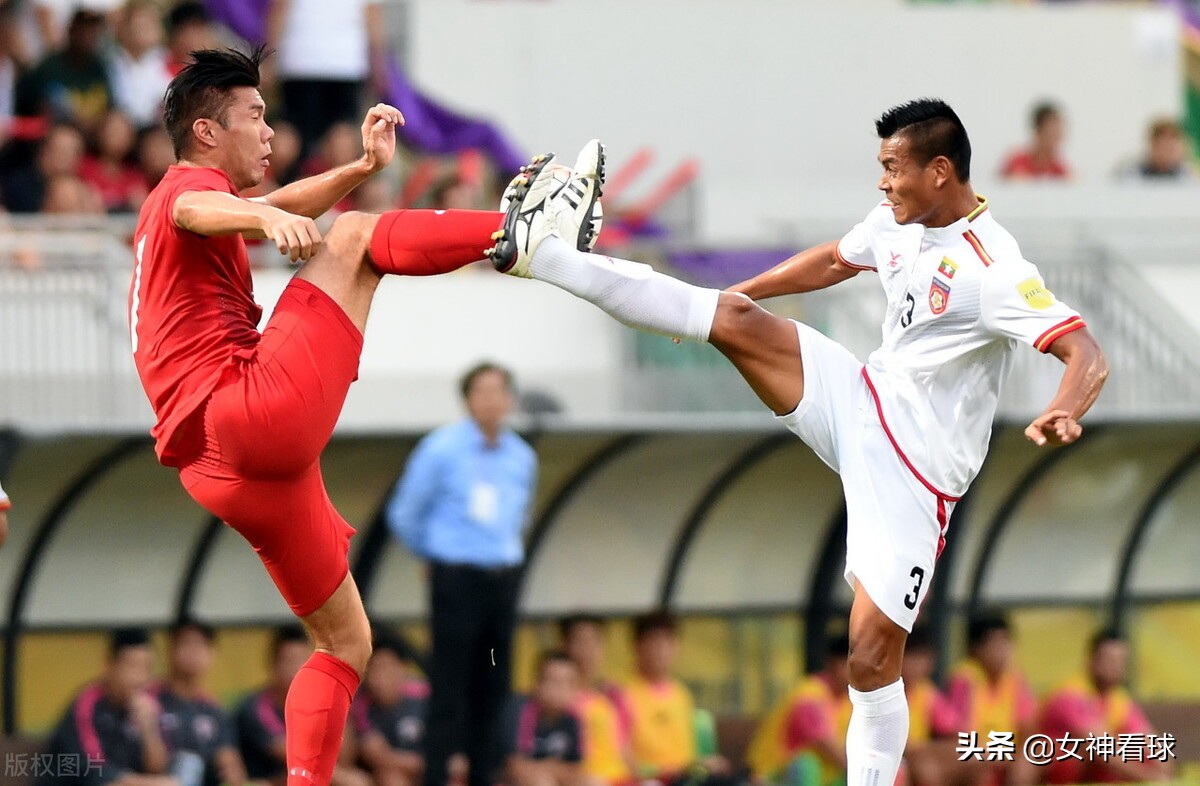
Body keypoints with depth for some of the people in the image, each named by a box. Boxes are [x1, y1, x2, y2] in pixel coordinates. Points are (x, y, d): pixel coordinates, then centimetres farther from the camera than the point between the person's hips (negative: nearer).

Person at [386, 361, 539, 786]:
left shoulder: (522, 457, 8)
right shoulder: (440, 449, -6)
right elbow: (404, 514, 3)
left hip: (503, 579, 5)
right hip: (456, 579, -5)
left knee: (493, 687, 6)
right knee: (449, 689, -7)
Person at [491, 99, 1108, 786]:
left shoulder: (995, 271, -23)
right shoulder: (898, 222, 2)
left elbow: (1087, 355, -33)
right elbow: (833, 261, 24)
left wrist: (1064, 415, -53)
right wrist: (741, 291, 31)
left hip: (916, 467, -6)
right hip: (862, 401, 6)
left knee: (873, 653, -10)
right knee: (734, 320, -9)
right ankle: (546, 254, -8)